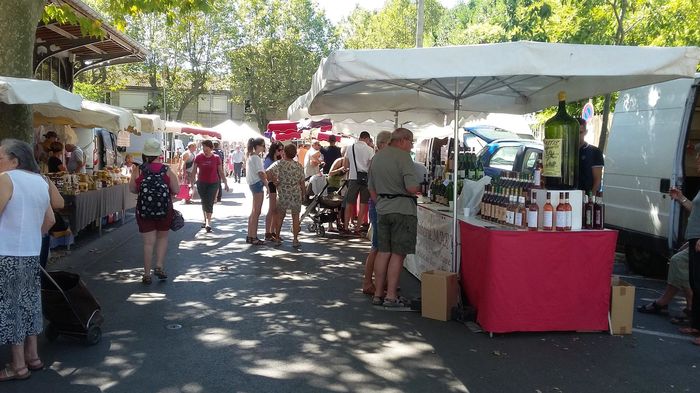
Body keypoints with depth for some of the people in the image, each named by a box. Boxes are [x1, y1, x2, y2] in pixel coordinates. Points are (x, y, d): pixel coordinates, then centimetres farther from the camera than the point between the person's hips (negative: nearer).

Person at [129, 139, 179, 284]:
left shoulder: (138, 170, -7)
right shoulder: (167, 170, -7)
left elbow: (132, 189, 0)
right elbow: (176, 190, -5)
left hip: (144, 211, 0)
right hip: (165, 210, 0)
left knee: (148, 242, 6)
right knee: (162, 237, 20)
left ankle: (147, 274, 11)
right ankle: (159, 266, 10)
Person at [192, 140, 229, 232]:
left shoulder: (216, 158, -5)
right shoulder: (198, 157, -4)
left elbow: (221, 172, 2)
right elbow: (194, 171, 1)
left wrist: (225, 183, 3)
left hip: (213, 183, -1)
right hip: (201, 183, 1)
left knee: (210, 203, -8)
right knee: (204, 202, 12)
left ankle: (208, 223, -11)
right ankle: (205, 220, 28)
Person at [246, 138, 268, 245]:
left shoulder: (250, 157, 16)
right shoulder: (256, 158, -14)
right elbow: (261, 173, -17)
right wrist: (267, 184, -12)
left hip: (253, 184, 10)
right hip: (258, 184, -10)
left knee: (254, 212, 15)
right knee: (256, 212, -6)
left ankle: (250, 236, 19)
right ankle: (253, 237, -3)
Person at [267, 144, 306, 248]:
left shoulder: (279, 163, -8)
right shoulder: (298, 166, -1)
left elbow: (268, 172, -21)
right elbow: (302, 183, 2)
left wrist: (275, 182, -6)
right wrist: (303, 194, 14)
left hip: (282, 193, 0)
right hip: (296, 194, 1)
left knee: (280, 215, 13)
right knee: (295, 216, 8)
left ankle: (277, 238, 18)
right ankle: (295, 240, 5)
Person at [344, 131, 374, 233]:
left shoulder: (350, 148, 4)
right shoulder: (369, 149, -4)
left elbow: (346, 165, 5)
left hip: (353, 178, 2)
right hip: (365, 178, -2)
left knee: (349, 203, 9)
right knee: (363, 204, 5)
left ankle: (346, 226, 9)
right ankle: (358, 227, 4)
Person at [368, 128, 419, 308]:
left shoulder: (377, 157, 13)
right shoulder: (403, 156, -12)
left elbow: (372, 189, 18)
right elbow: (411, 187, -20)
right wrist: (419, 188, 1)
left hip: (382, 210, 7)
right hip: (403, 210, -7)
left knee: (383, 252, 11)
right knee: (398, 254, -1)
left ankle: (378, 294, 16)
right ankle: (391, 296, 2)